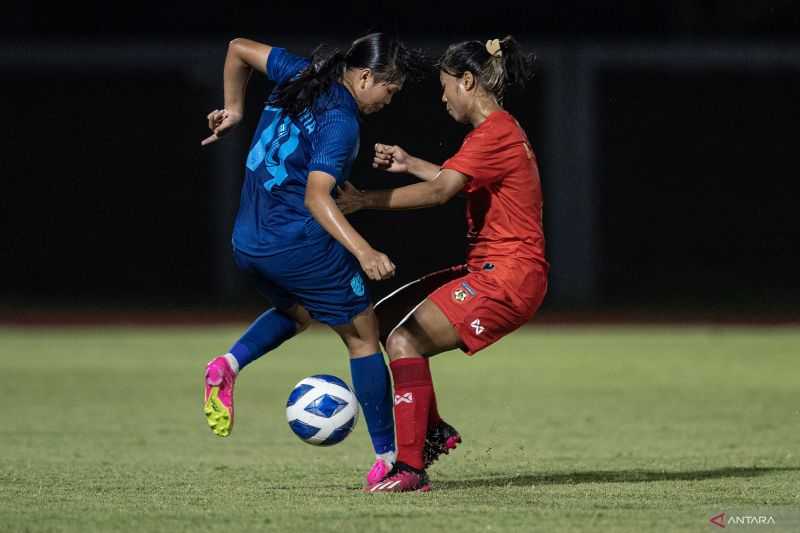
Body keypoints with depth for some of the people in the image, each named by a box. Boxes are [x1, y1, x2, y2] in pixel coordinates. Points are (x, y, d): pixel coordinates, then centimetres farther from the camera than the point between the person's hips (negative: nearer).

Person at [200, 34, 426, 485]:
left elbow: (239, 49, 19)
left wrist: (233, 109, 31)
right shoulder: (340, 122, -18)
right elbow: (316, 197, -28)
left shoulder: (299, 76, 6)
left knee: (298, 312, 35)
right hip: (302, 245, -8)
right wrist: (363, 252, -37)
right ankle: (388, 458, 6)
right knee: (363, 335, 7)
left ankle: (229, 365, 8)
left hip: (248, 243, 8)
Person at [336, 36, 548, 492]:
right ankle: (434, 431, 16)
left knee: (404, 341, -20)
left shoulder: (493, 133, -15)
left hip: (507, 275, -11)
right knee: (383, 319, 11)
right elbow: (459, 180, 36)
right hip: (489, 269, 11)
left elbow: (440, 191, -26)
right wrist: (408, 163, 27)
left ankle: (411, 468, -21)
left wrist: (366, 200, -26)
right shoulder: (502, 130, 18)